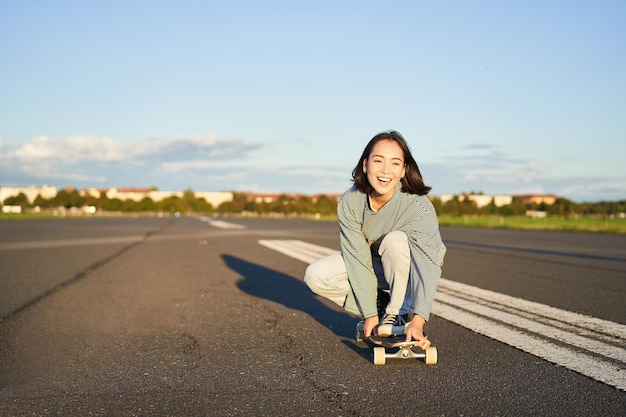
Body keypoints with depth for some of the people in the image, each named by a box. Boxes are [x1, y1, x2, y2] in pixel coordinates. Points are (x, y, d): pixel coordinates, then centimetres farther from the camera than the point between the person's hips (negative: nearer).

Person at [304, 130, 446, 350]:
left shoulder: (418, 206, -31)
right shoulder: (350, 202, -22)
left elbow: (428, 265, -37)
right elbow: (358, 258, -20)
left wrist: (418, 321, -48)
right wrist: (370, 314, -22)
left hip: (410, 272, -3)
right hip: (372, 267, 4)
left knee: (395, 240, -35)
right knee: (315, 275, -17)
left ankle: (397, 315, -17)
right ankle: (379, 310, 1)